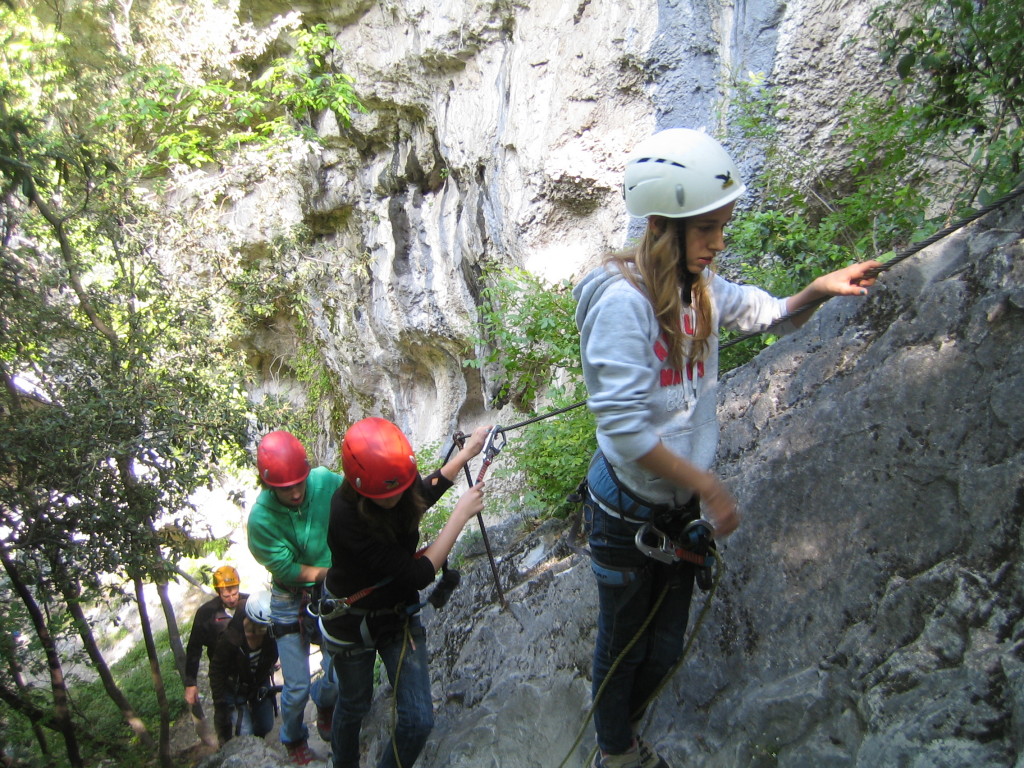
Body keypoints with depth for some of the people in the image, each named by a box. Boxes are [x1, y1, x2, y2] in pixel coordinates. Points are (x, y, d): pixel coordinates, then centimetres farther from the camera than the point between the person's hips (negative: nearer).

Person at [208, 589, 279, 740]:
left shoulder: (273, 634, -26)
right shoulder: (230, 638, -32)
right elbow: (216, 669, -17)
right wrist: (221, 701, -15)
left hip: (260, 685, 3)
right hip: (235, 687, -3)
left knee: (265, 727, 12)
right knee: (245, 732, -9)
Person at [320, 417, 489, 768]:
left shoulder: (403, 486, -19)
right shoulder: (347, 515, -36)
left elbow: (422, 495, 10)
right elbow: (419, 575, -35)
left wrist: (465, 454, 10)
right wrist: (461, 513, -30)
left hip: (400, 614, 4)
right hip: (352, 621, -4)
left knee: (418, 721, -1)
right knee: (354, 705, 23)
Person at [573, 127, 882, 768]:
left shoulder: (702, 286, -2)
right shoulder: (622, 299, -26)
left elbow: (771, 313, 13)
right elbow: (624, 428, -28)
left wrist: (820, 289, -8)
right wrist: (709, 486, -21)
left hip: (681, 503, 7)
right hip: (629, 510, -6)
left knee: (666, 648, 23)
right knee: (623, 644, 18)